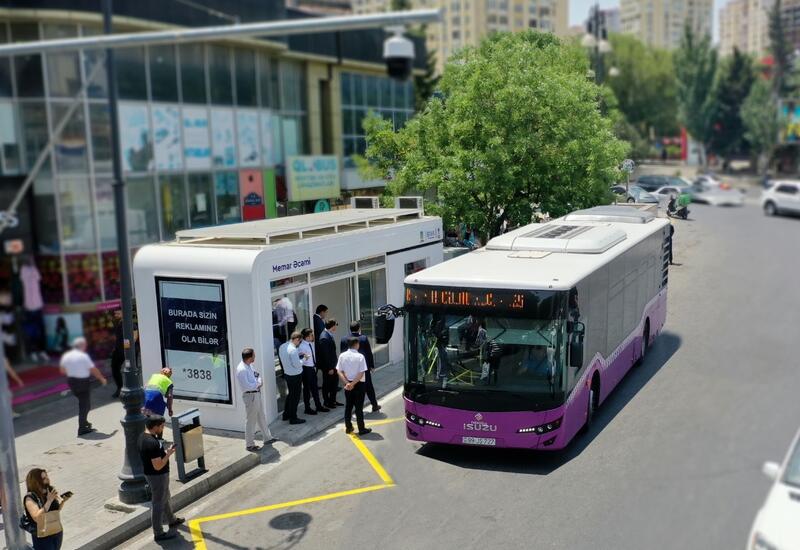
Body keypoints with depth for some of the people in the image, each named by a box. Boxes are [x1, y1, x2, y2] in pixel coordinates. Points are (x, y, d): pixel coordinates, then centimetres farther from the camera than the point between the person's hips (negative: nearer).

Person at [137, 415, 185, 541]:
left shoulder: (143, 436, 0)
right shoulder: (153, 443, -31)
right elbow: (158, 466, -28)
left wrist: (165, 451, 2)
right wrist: (169, 454, -17)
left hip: (150, 473, 10)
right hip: (157, 476, -10)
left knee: (165, 498, 28)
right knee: (158, 504, 5)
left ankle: (172, 520, 47)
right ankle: (159, 533, 19)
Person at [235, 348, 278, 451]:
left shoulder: (249, 365, 3)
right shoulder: (241, 370, -25)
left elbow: (256, 375, 14)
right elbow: (247, 386, -28)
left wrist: (258, 380, -8)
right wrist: (258, 383, -15)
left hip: (256, 394, 10)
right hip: (250, 396, -9)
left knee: (261, 417, 20)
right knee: (250, 421, 3)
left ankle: (267, 438, 34)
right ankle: (249, 444, 16)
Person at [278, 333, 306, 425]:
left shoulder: (282, 346, 3)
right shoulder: (292, 349, -25)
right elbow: (297, 364, -24)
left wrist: (298, 355, 9)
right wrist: (303, 359, -6)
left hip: (287, 374, 9)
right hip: (295, 375, -9)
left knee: (290, 394, 24)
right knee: (295, 397, 4)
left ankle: (286, 415, 34)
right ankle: (293, 418, 14)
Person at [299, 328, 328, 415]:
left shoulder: (311, 343, 1)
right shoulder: (302, 346, -23)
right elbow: (300, 360, -24)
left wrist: (315, 365, 14)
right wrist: (304, 358, -39)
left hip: (313, 368, 8)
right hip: (306, 369, -8)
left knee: (315, 388, 19)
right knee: (307, 389, 7)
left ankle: (318, 406, 32)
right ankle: (307, 408, 21)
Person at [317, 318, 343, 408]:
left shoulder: (330, 335, 2)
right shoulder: (324, 338, -26)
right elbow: (325, 354, -24)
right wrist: (329, 368, -21)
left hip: (332, 364, 9)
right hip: (327, 366, -9)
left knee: (335, 382, 18)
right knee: (327, 384, 8)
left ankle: (333, 400, 31)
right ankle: (326, 402, 23)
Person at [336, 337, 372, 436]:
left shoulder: (342, 356, -3)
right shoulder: (360, 357, -15)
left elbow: (339, 371, -5)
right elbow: (361, 374, -19)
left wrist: (347, 383, -9)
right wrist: (353, 384, -14)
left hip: (347, 384, 4)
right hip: (358, 384, -4)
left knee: (348, 406, 15)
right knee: (359, 407, 3)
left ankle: (348, 427, 22)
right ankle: (361, 429, 10)